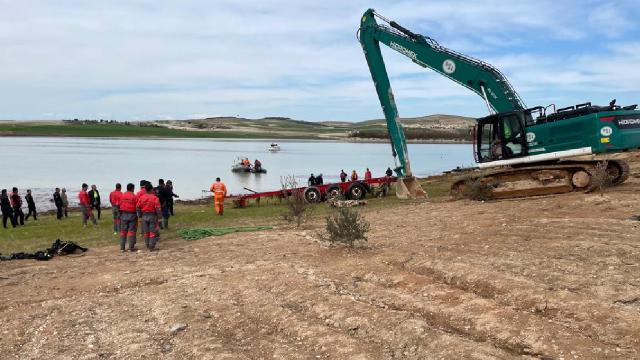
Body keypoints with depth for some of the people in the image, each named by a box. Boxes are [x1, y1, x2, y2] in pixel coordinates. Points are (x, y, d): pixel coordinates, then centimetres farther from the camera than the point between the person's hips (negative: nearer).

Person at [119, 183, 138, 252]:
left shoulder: (122, 196, 3)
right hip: (132, 215, -4)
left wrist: (120, 214, 15)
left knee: (123, 231, 9)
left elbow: (119, 206, 7)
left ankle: (122, 248, 11)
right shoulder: (134, 196, -9)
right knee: (131, 231, 1)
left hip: (123, 215, 4)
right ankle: (131, 247, 2)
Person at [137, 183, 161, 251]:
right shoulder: (155, 198, -11)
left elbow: (137, 207, 4)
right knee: (152, 232, 2)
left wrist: (140, 215, 15)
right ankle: (151, 247, 1)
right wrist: (159, 216, -3)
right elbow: (158, 209, -13)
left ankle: (147, 246, 20)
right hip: (152, 216, -3)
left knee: (145, 232, 13)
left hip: (144, 216, 4)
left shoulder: (141, 198, 0)